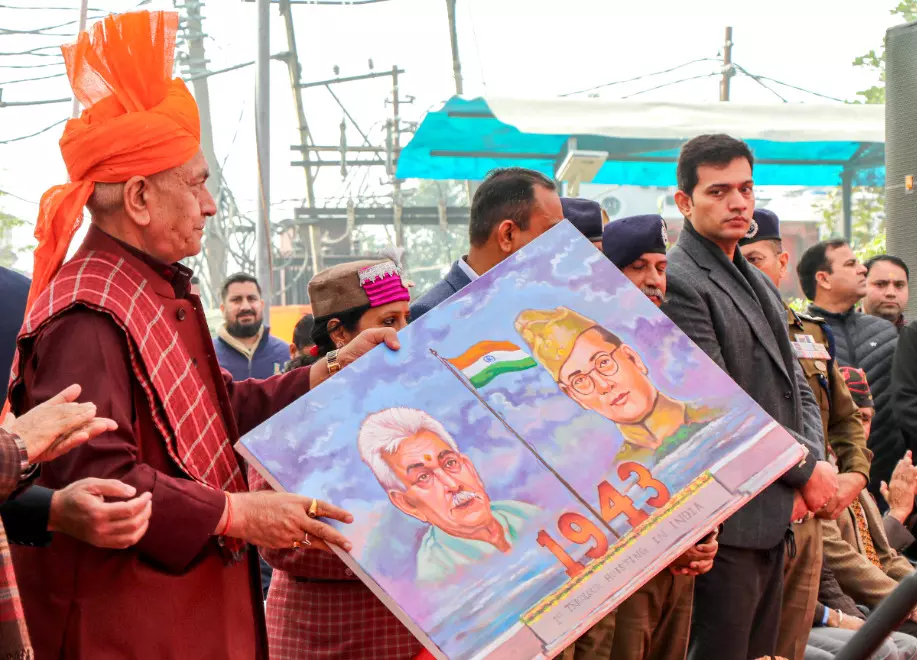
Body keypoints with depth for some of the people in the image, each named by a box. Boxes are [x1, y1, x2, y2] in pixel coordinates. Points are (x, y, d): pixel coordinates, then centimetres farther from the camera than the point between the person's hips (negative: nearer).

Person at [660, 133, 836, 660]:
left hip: (776, 515, 9)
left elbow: (797, 388, 18)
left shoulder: (760, 284, 19)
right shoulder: (677, 282, -13)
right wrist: (808, 468, -11)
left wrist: (815, 465, -1)